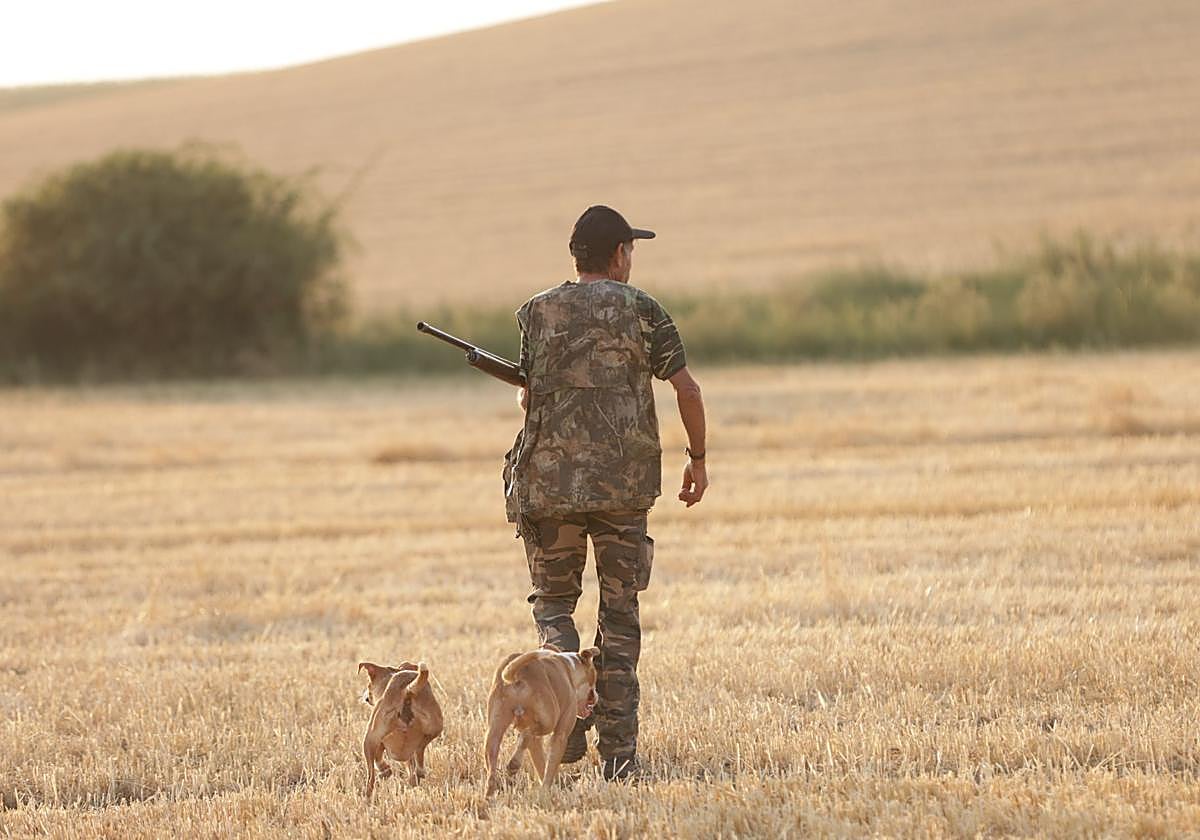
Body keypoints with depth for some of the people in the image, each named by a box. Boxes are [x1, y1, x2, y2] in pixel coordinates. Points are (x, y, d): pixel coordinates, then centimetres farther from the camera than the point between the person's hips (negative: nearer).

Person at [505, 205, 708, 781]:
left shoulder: (539, 313, 3)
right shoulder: (642, 311, 0)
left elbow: (528, 398, 8)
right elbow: (687, 389, -4)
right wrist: (697, 459, 8)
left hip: (550, 482, 0)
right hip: (626, 484, 0)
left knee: (552, 599, 16)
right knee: (620, 613, 9)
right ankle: (619, 752, 5)